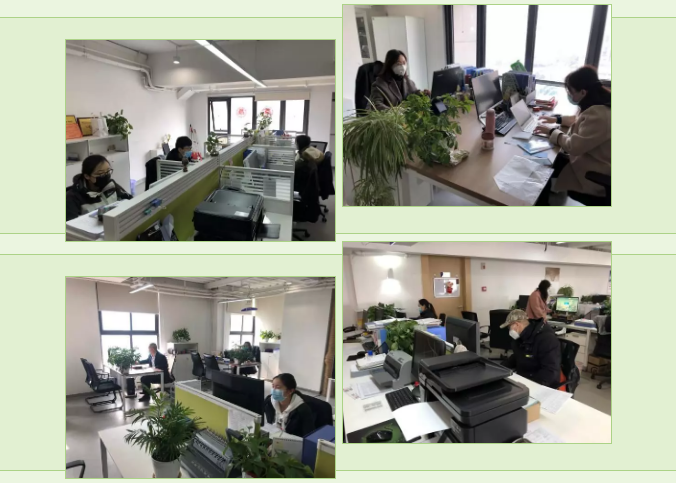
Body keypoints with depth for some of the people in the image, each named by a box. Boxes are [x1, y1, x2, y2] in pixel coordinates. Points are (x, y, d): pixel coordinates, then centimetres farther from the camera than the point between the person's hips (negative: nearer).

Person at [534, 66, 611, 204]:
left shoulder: (598, 115, -33)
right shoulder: (598, 101, -1)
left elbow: (573, 146, -28)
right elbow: (581, 119, 20)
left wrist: (551, 131, -15)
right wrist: (557, 119, 8)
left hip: (593, 174, -9)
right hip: (587, 155, 9)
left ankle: (540, 202, 23)